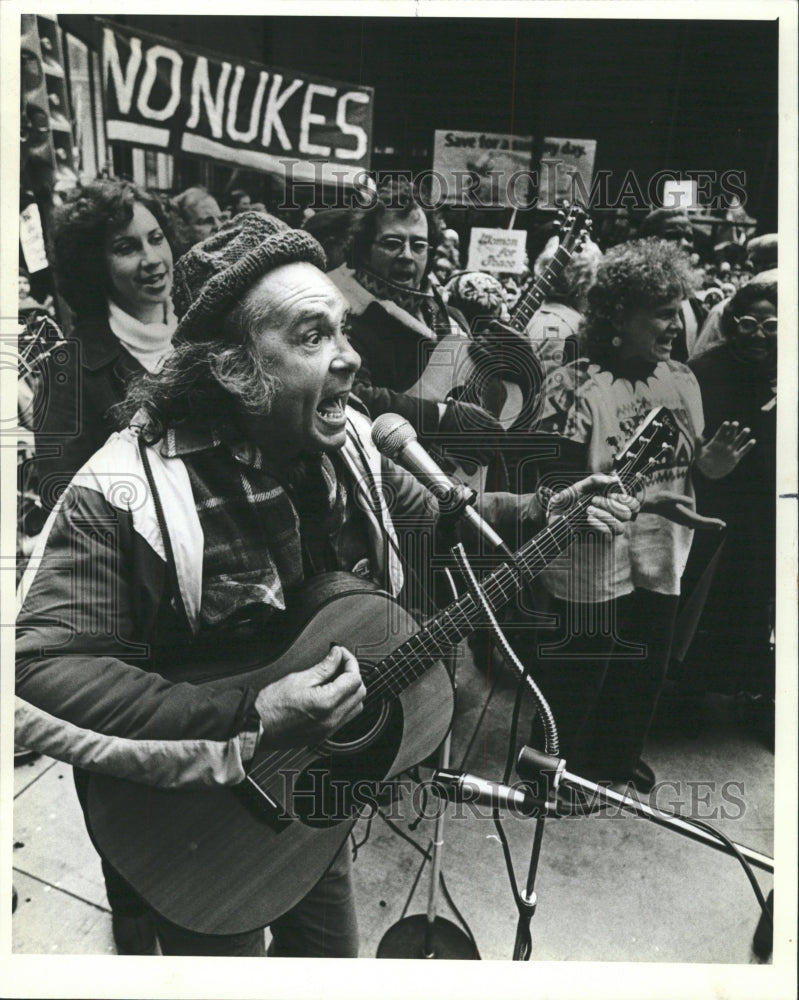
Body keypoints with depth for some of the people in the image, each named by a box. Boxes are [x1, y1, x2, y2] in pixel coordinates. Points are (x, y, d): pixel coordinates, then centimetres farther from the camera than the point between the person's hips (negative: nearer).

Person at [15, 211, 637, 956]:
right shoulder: (126, 491, -29)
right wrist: (249, 718, -38)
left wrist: (547, 515, -3)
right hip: (192, 825, -5)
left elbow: (428, 516, 7)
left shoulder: (345, 443, -9)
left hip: (312, 786, 6)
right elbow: (33, 676, -34)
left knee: (329, 952, 28)